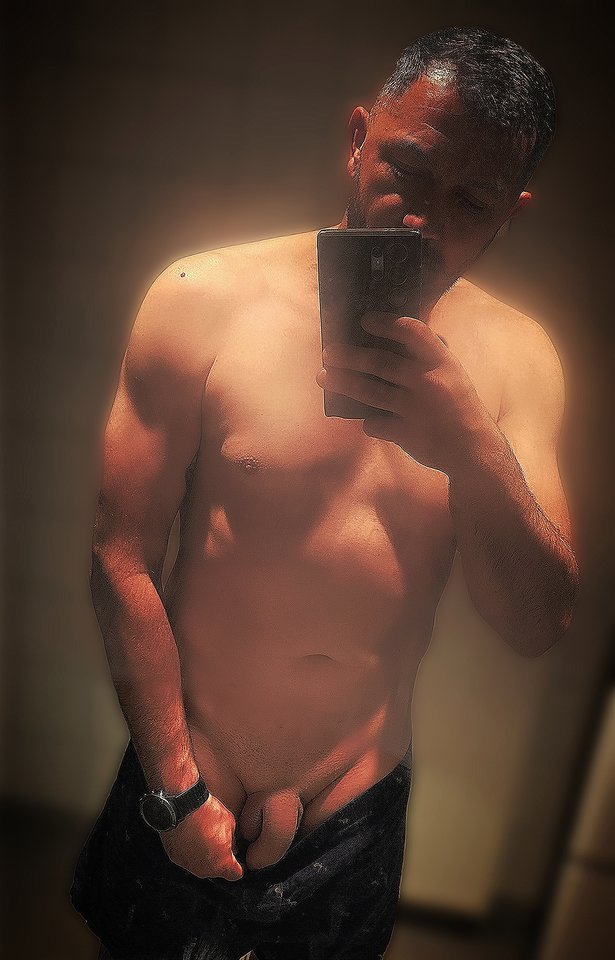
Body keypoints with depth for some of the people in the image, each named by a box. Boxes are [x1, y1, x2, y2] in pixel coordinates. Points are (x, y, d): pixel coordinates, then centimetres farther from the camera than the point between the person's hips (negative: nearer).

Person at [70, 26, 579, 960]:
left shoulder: (513, 356, -7)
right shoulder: (206, 300, -16)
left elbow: (541, 626, -11)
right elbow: (124, 562, -12)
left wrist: (472, 448, -28)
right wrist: (176, 786, -8)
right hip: (182, 794, -1)